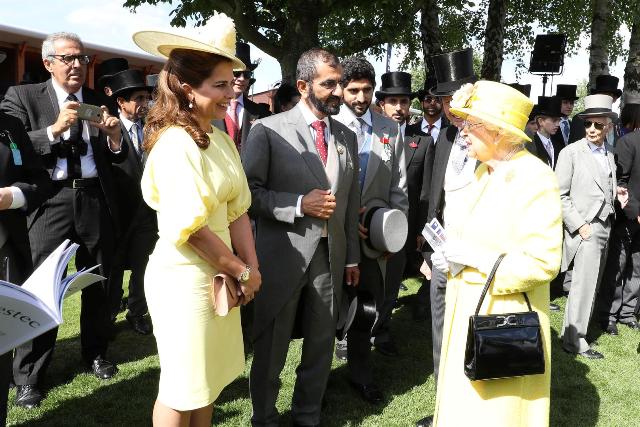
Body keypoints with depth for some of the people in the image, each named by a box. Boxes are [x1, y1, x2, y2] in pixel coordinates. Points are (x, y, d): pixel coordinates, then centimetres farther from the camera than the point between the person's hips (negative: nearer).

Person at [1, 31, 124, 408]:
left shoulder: (99, 101, 8)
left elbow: (117, 159, 8)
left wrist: (114, 137, -14)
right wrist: (54, 129, -20)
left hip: (95, 200, 3)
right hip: (50, 202, -3)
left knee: (98, 283, 14)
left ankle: (96, 353, 34)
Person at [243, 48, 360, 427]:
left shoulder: (347, 137, 8)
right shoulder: (269, 130, -8)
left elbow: (351, 202, 12)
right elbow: (250, 192, -9)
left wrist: (352, 257, 13)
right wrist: (300, 204, -19)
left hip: (330, 256, 5)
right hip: (283, 256, -4)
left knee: (322, 342, 15)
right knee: (272, 345, 9)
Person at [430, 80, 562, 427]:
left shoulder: (535, 179, -18)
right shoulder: (484, 170, 9)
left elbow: (543, 263, -22)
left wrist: (471, 257, -20)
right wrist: (453, 251, 1)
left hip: (503, 317, -8)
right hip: (469, 308, 8)